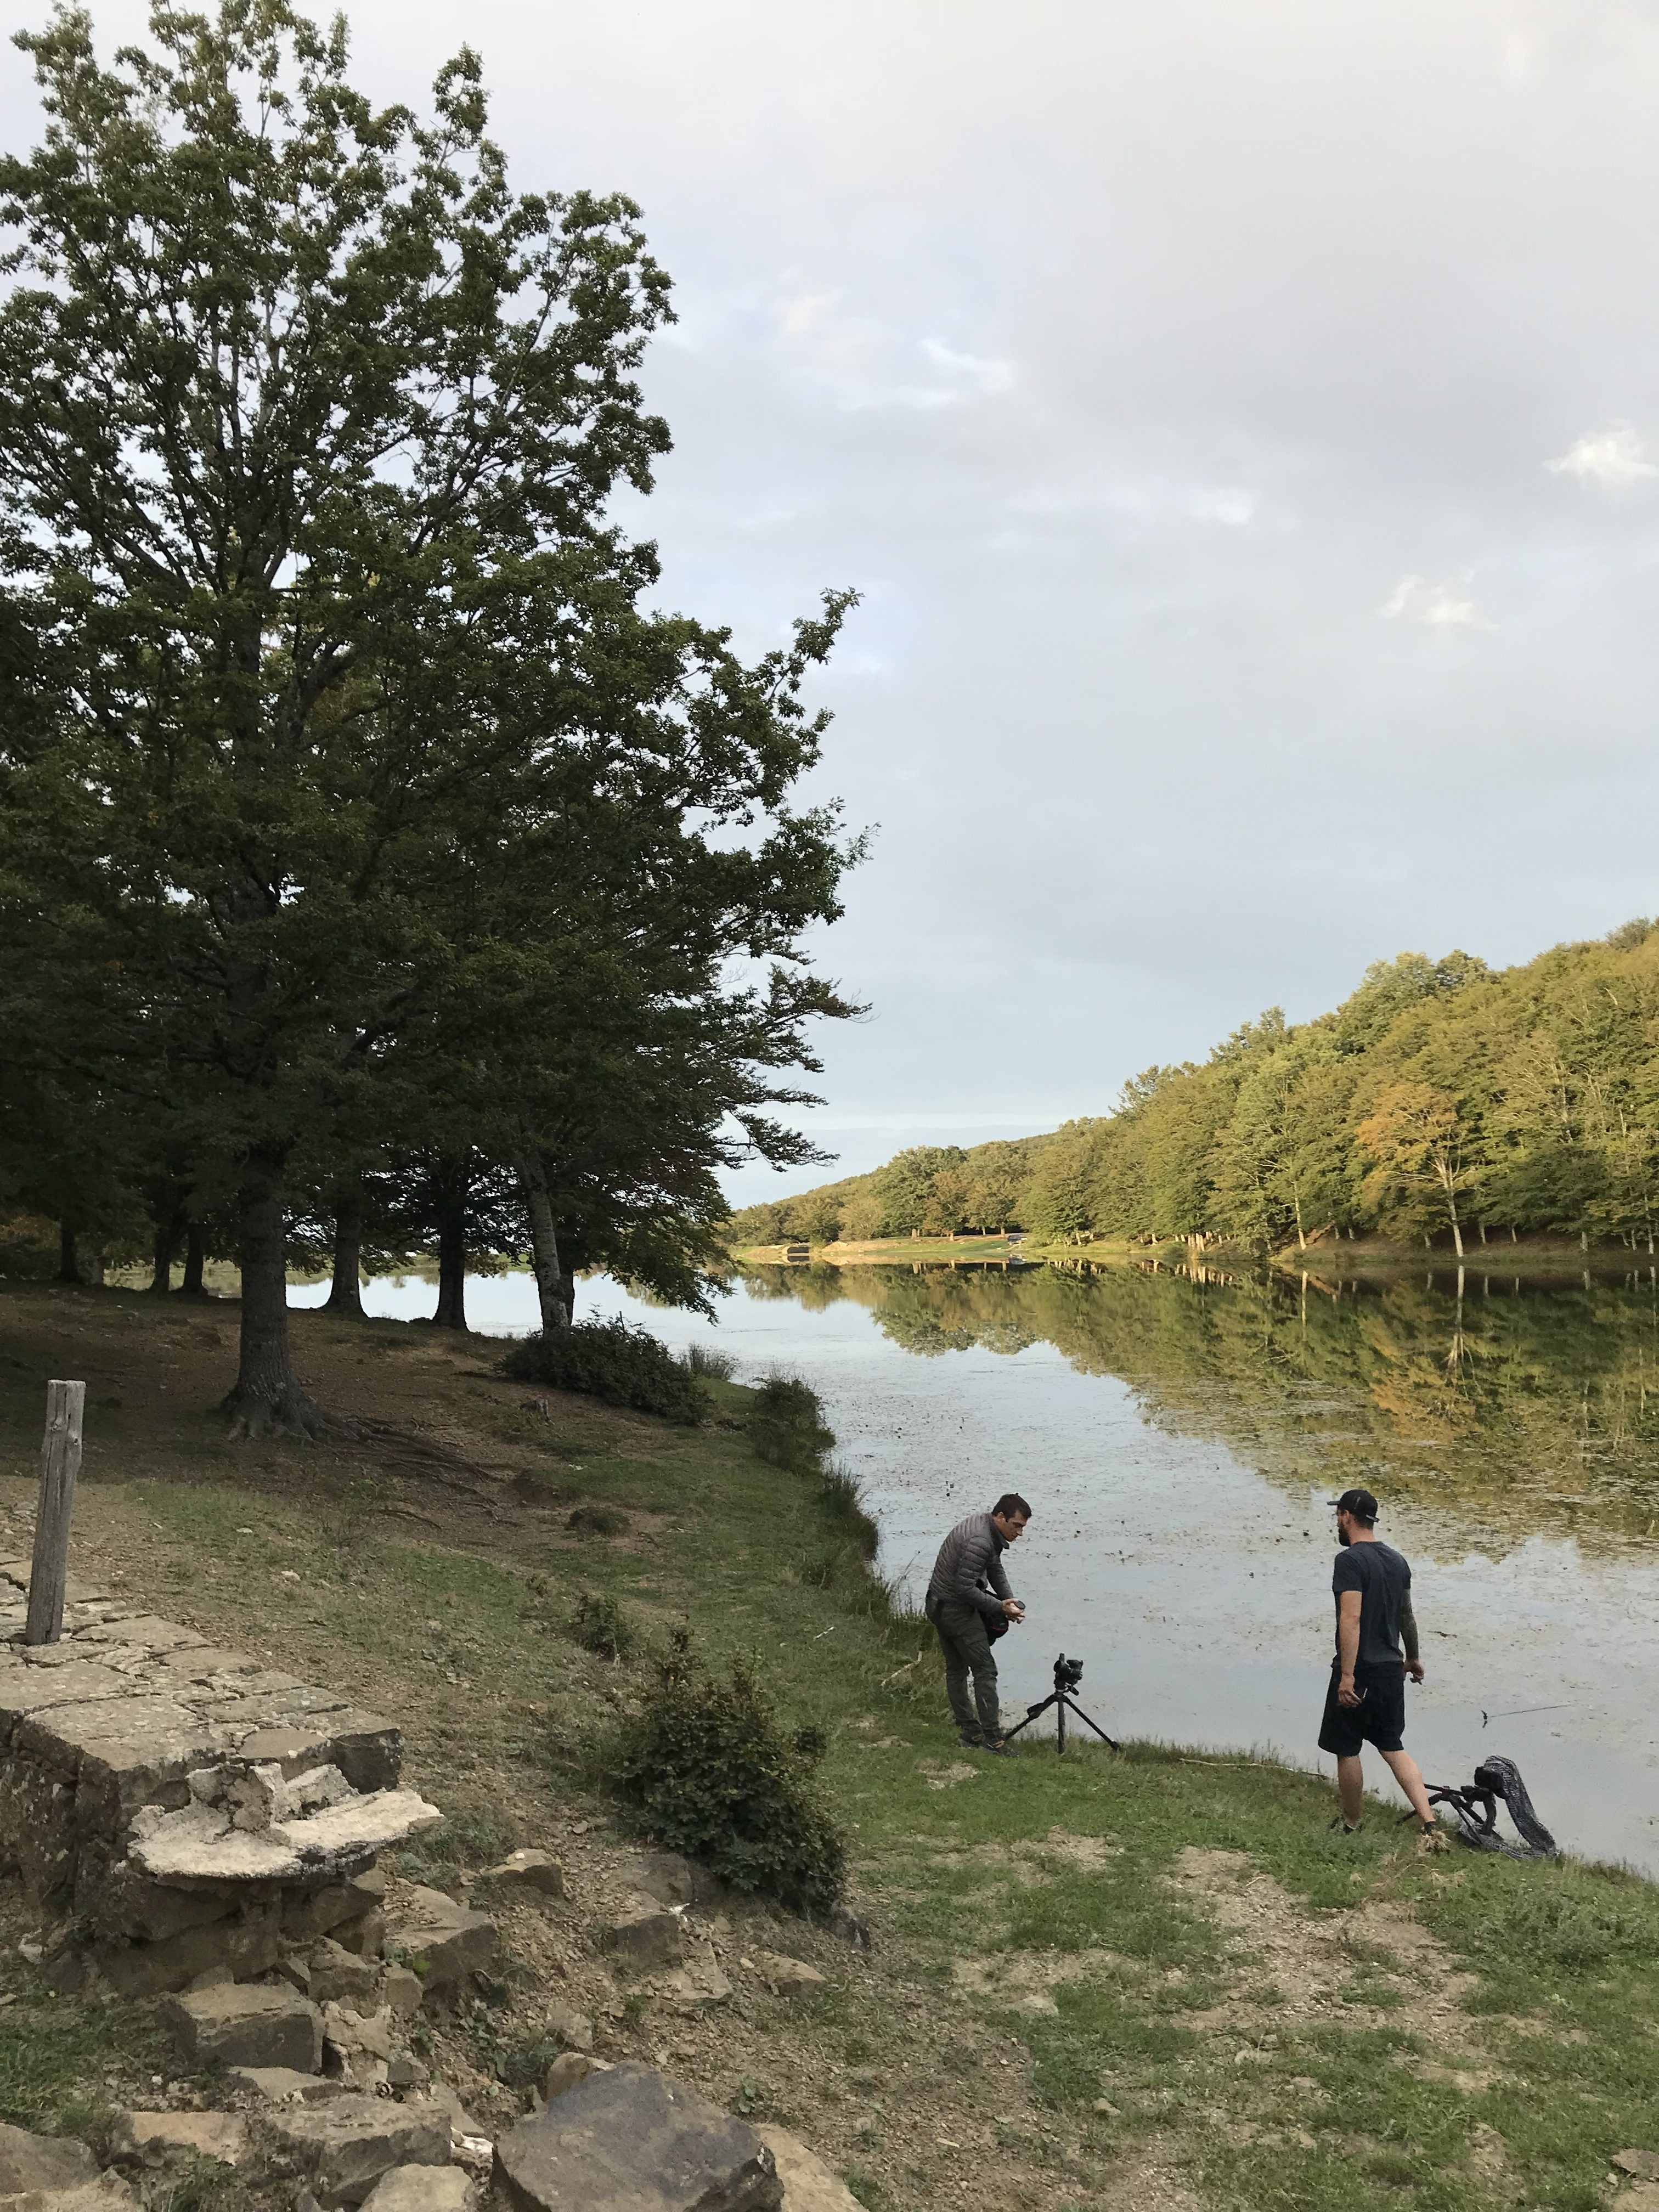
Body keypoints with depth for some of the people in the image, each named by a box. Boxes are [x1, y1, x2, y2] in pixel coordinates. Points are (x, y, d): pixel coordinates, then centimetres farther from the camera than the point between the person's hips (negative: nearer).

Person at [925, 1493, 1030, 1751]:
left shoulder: (984, 1524, 6)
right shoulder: (979, 1541, -26)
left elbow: (995, 1569, 16)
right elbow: (964, 1589, -26)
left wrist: (1009, 1600, 4)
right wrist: (1000, 1607, -17)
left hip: (938, 1605, 10)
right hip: (957, 1610, -10)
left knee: (956, 1669, 17)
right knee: (985, 1671, -5)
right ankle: (992, 1741, -2)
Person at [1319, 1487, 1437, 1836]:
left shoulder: (1350, 1560, -17)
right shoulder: (1396, 1560, 8)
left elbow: (1352, 1618, -25)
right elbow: (1407, 1616, 19)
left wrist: (1347, 1675, -26)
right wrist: (1413, 1658, 34)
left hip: (1358, 1671, -8)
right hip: (1391, 1668, 8)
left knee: (1347, 1750, 8)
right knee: (1393, 1747, 15)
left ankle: (1350, 1823, 21)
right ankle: (1429, 1822, 5)